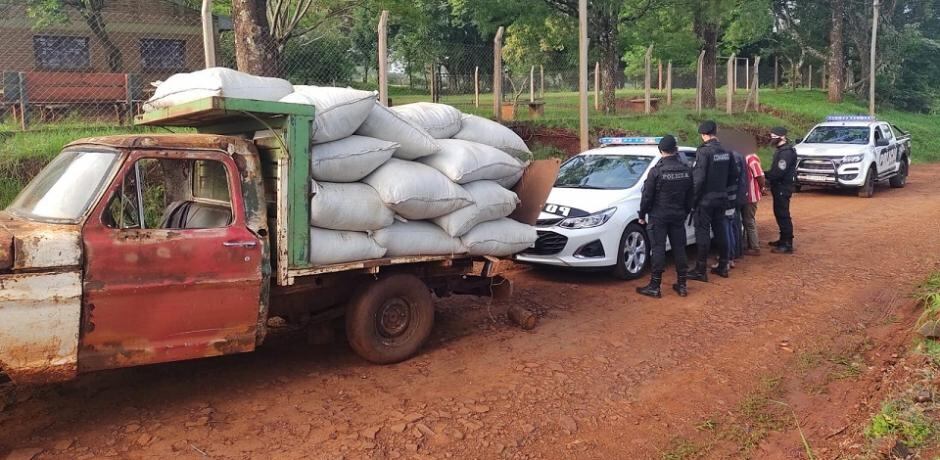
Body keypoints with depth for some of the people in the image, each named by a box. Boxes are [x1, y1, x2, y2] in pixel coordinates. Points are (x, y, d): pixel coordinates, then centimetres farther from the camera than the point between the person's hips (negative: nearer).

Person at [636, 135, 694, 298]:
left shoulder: (656, 171, -14)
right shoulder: (686, 170, 3)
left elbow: (647, 196, -11)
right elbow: (690, 195, 10)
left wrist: (642, 215, 0)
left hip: (658, 217, -5)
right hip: (678, 216, 5)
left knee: (658, 249, -3)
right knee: (679, 248, 10)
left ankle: (654, 286, 0)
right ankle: (682, 285, 15)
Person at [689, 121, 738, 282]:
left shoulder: (704, 151, -16)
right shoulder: (726, 152, 6)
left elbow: (698, 178, -20)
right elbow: (733, 175, 11)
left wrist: (694, 197, -11)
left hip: (706, 199, -7)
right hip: (721, 198, 7)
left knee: (703, 233, -2)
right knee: (720, 231, 15)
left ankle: (701, 271, 0)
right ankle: (723, 267, 23)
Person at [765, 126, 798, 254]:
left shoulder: (786, 152, -19)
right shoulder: (781, 150, 14)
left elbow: (778, 172, -25)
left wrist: (763, 174, -15)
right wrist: (766, 174, 4)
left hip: (783, 188, -11)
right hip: (780, 187, 11)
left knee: (783, 215, -9)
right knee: (779, 214, 18)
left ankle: (787, 245, -7)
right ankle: (783, 239, 28)